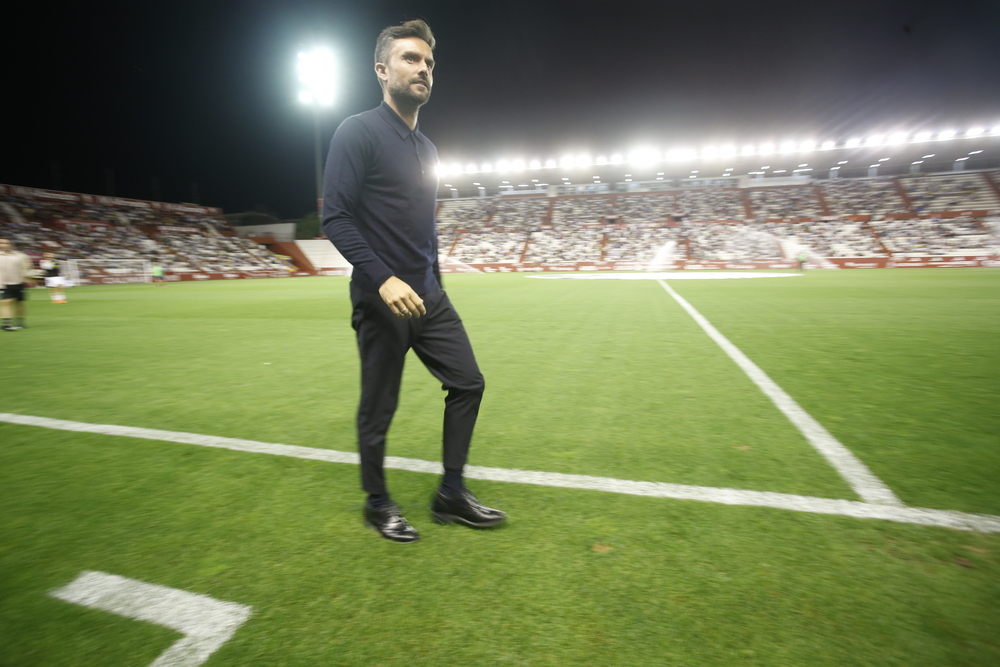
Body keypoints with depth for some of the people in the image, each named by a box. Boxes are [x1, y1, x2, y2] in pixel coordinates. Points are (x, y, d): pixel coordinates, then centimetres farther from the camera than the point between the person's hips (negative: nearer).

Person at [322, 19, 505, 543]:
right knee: (377, 409, 4)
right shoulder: (358, 132, -7)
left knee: (467, 383, 7)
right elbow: (334, 216, -15)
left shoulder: (425, 147, 17)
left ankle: (451, 495, 22)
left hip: (427, 297, 8)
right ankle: (377, 503, 28)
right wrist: (384, 279, -25)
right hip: (381, 300, -7)